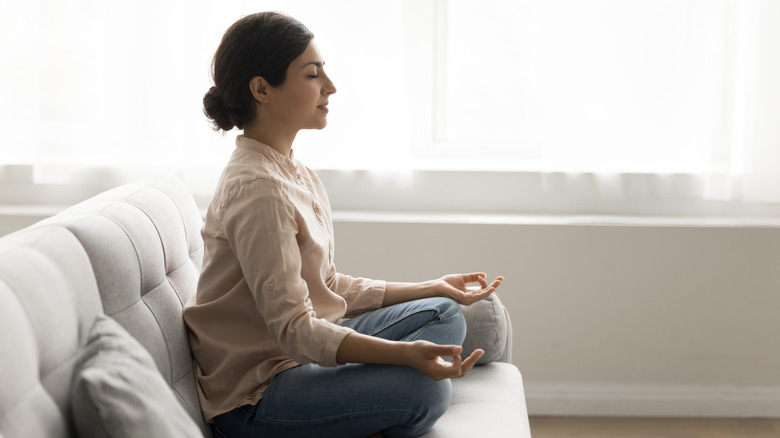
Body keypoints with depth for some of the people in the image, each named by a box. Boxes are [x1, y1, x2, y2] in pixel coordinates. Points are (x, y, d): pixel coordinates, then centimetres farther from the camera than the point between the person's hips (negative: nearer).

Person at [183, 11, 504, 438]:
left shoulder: (295, 174, 10)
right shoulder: (257, 188, -22)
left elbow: (330, 287, 13)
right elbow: (294, 330, -26)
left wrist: (435, 288, 13)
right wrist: (405, 354, -36)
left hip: (297, 354, 10)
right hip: (252, 395, -10)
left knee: (443, 314, 10)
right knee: (425, 387, -27)